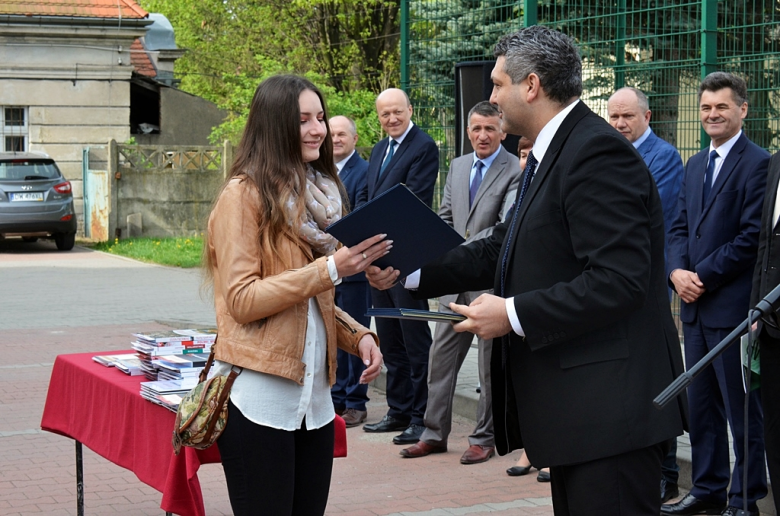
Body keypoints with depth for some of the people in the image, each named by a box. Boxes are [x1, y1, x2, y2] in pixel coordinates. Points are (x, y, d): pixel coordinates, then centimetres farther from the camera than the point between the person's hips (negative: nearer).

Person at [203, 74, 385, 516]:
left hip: (313, 394, 7)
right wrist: (331, 269, -20)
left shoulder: (319, 194, 15)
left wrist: (358, 335, 4)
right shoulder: (244, 194, -8)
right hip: (260, 399, -7)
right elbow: (241, 301, -15)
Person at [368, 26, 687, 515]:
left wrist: (514, 314, -19)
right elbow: (502, 250, 18)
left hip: (610, 409, -11)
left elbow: (618, 281, -25)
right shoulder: (553, 154, 16)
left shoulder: (598, 153, -17)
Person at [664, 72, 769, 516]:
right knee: (702, 403, 13)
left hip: (734, 306, -8)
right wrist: (677, 271, -3)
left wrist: (703, 276, -14)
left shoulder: (758, 163, -9)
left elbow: (752, 237, -15)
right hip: (695, 304, 8)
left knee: (742, 407, 0)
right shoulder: (695, 166, 16)